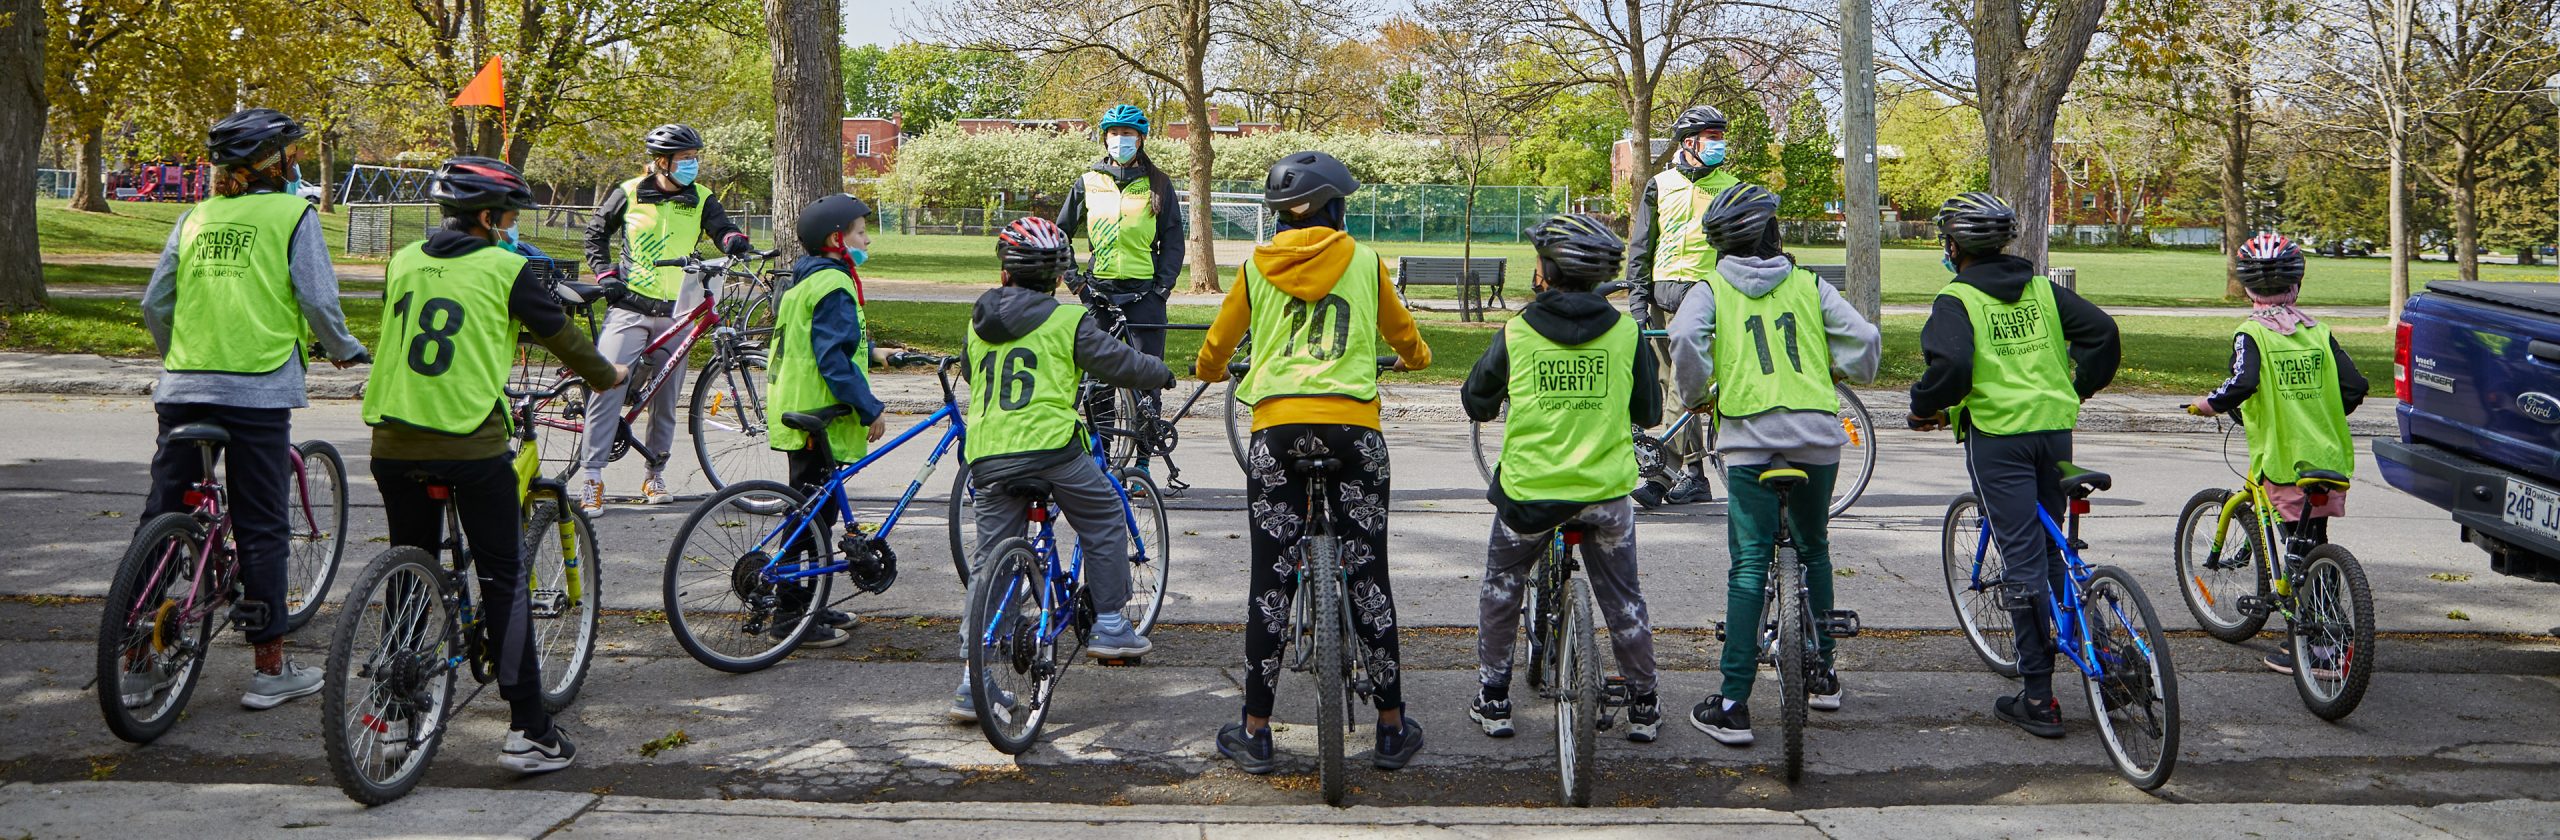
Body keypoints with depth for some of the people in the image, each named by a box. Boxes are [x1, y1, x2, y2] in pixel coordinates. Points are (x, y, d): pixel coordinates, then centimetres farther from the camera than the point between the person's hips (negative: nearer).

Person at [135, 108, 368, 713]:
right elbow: (318, 300, -7)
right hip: (259, 390, -4)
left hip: (183, 388, 4)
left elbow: (154, 304, 10)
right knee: (261, 531, 2)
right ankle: (271, 669, 7)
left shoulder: (196, 218, 12)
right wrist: (344, 349, 12)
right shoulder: (292, 215, -1)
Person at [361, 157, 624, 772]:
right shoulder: (507, 269, -3)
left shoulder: (403, 261, 12)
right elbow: (560, 336, 7)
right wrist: (607, 376, 26)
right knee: (504, 583, 1)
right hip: (473, 444, -5)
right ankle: (528, 732, -1)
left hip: (395, 442, 5)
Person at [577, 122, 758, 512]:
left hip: (675, 312, 2)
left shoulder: (700, 199, 7)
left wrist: (734, 241, -28)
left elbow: (722, 228, -5)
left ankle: (654, 476, 21)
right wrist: (605, 273, 1)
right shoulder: (629, 194, 3)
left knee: (665, 399, 7)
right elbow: (596, 233, 14)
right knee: (607, 388, -13)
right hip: (629, 307, -2)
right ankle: (592, 479, -10)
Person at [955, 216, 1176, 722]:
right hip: (1052, 445, -5)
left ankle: (973, 683, 4)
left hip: (988, 454, 5)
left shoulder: (981, 320, 16)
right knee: (1104, 521, 18)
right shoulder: (1067, 320, 0)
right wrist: (1161, 373, 22)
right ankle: (1110, 627, 18)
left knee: (991, 562, 8)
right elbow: (1117, 362, 2)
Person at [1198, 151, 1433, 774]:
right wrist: (1412, 359, 46)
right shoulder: (1364, 262, 8)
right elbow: (1408, 341, 22)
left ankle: (1255, 733, 10)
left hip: (1276, 426, 1)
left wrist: (1210, 372, 43)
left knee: (1270, 582, 5)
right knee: (1368, 576, 7)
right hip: (1353, 424, 0)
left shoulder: (1257, 266, 10)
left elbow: (1214, 351, 20)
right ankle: (1393, 729, 13)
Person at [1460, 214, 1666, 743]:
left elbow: (1476, 404, 7)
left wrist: (1493, 409, 30)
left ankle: (1492, 700, 22)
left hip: (1528, 489, -1)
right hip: (1606, 489, 1)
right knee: (1623, 599, 17)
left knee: (1501, 590, 19)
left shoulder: (1516, 334, -6)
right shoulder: (1625, 332, -3)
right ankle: (1643, 707, 22)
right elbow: (1649, 412, 7)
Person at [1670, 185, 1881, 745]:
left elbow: (1685, 341, -15)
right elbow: (1864, 342, 3)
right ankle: (1822, 674, 32)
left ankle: (1733, 705, -8)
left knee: (1749, 566, -4)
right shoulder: (1809, 285, 11)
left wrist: (1696, 398, 2)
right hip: (1818, 433, 3)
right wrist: (1838, 373, 25)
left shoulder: (1711, 290, 5)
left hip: (1749, 435, -3)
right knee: (1814, 549, 22)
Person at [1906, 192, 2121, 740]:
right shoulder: (2041, 289, 11)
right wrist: (2080, 386, 21)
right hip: (2055, 427, 5)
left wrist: (1924, 409, -3)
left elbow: (1950, 366, -20)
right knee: (2046, 549, 20)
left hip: (1997, 434, -5)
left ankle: (2039, 697, -3)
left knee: (2023, 560, -4)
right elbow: (2101, 330, 7)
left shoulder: (1956, 300, -6)